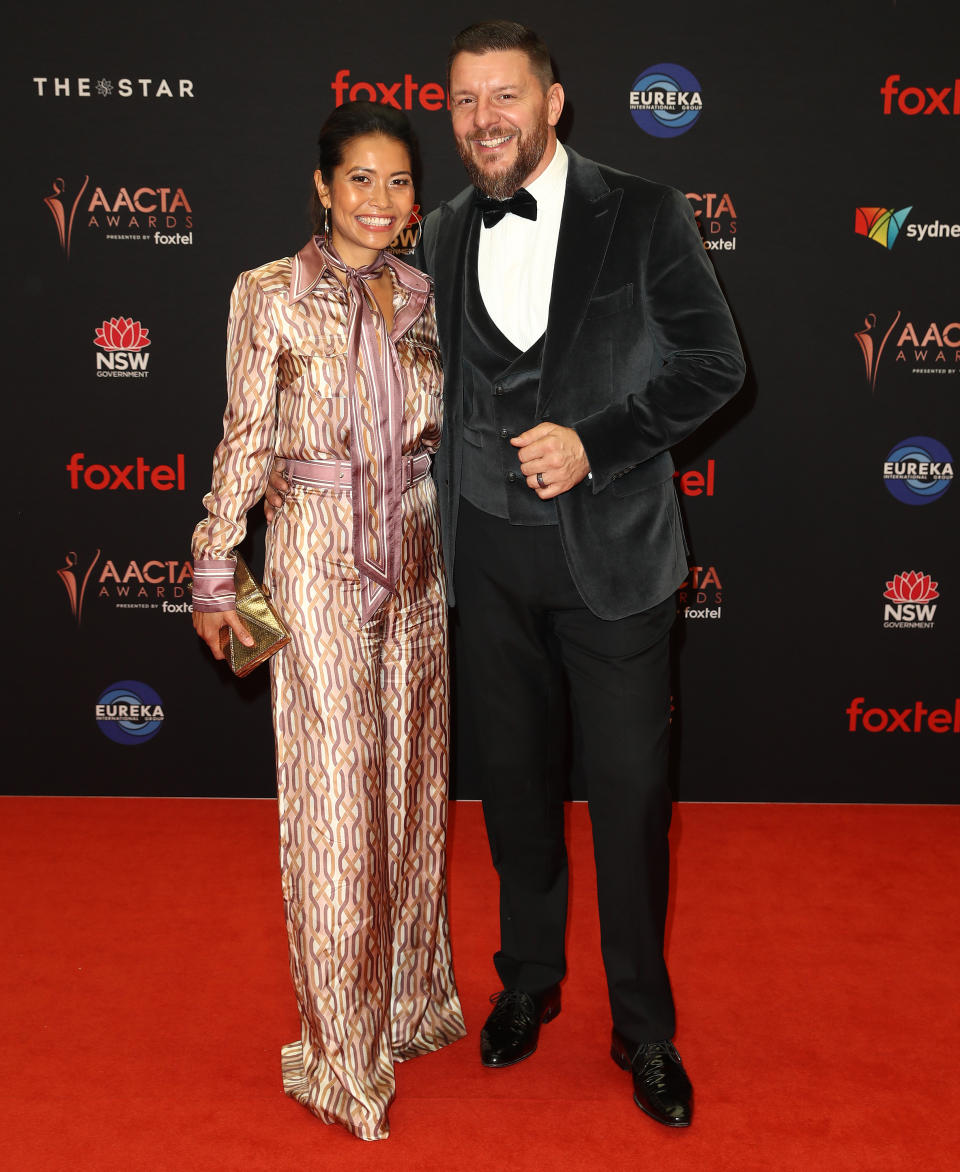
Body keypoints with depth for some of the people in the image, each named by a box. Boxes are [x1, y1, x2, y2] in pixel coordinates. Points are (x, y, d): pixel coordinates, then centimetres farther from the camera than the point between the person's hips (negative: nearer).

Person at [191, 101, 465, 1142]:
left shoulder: (425, 297, 8)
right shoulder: (271, 295, -4)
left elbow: (446, 431, 14)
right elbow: (243, 441, -3)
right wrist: (214, 578, -4)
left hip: (417, 562, 5)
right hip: (319, 561, -4)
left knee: (413, 781, 12)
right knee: (334, 794, 1)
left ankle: (410, 997, 28)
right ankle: (343, 1051, 15)